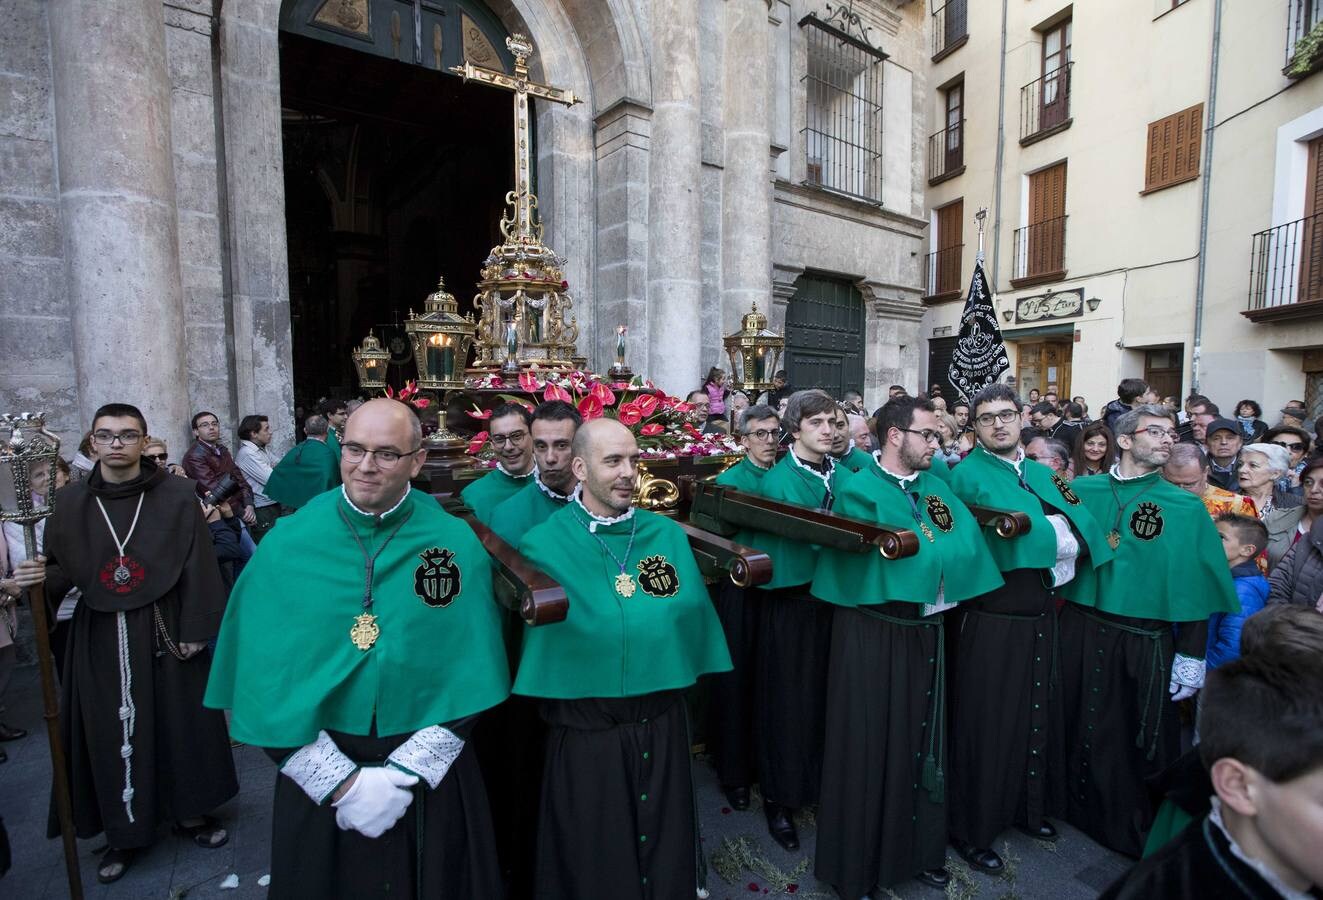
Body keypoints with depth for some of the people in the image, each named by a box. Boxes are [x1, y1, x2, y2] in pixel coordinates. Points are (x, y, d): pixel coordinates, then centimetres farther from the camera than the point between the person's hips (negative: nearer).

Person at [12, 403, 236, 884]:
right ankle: (124, 830, 29)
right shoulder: (71, 502, 0)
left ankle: (189, 811, 30)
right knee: (111, 732, 10)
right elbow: (61, 572, 4)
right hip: (100, 636, 2)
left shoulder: (177, 495, -8)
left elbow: (197, 566, -9)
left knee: (177, 720, 10)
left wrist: (195, 629, -11)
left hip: (164, 630, -2)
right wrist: (39, 574, -19)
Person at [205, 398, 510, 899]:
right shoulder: (288, 543, -8)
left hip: (431, 776, 0)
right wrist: (341, 781, -11)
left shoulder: (456, 544, -11)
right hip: (315, 777, 1)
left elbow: (469, 674, -9)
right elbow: (264, 678, -8)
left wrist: (402, 776, -12)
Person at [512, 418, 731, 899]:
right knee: (594, 859, 19)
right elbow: (537, 630, -5)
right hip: (586, 727, -2)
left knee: (666, 852, 22)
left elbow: (689, 612, 3)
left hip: (662, 721, 3)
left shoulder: (667, 534, 1)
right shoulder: (545, 543, -10)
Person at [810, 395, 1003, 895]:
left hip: (926, 633, 6)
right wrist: (938, 547, -5)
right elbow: (895, 556, -16)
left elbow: (967, 544, -1)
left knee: (920, 742, 19)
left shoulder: (936, 486, 8)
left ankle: (918, 850, 40)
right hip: (873, 634, -6)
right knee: (869, 745, 7)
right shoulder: (860, 491, -11)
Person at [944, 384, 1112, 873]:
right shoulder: (968, 474, -11)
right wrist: (1055, 535, -12)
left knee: (1033, 714, 20)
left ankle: (1025, 806, 41)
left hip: (1040, 613, 7)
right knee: (986, 722, 4)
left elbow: (1082, 528, 0)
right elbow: (1010, 538, -20)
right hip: (990, 616, -7)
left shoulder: (1041, 473, 10)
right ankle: (971, 830, 21)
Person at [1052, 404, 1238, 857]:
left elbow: (1196, 584, -2)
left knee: (1136, 736, 10)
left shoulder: (1186, 507, -2)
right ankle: (1075, 805, 38)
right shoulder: (1082, 491, 0)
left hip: (1144, 642, -1)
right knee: (1077, 726, 14)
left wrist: (1192, 656, -3)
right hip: (1079, 632, 1)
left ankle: (1133, 828, 34)